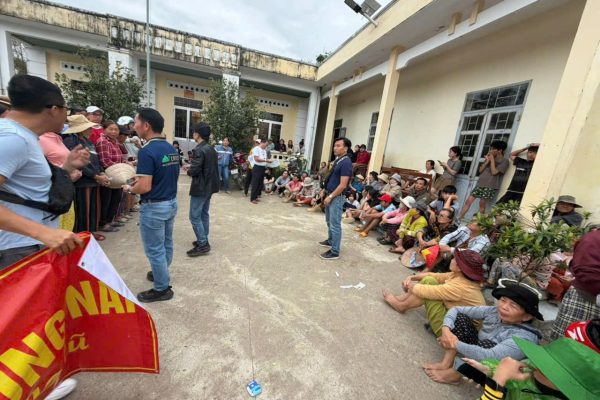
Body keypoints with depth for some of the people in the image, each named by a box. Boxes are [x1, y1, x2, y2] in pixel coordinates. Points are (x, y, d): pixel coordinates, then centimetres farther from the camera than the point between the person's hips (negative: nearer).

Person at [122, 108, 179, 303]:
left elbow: (145, 187, -25)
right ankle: (162, 274, 41)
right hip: (171, 203, 9)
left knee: (154, 250, 6)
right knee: (166, 244, 22)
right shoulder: (172, 149, 4)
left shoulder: (147, 151, -22)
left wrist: (129, 188, -4)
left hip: (154, 207, -8)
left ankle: (162, 288, 19)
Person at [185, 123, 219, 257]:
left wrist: (188, 171, 0)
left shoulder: (199, 150, -18)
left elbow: (194, 170, -22)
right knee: (204, 214, 17)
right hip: (209, 186, 9)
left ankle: (202, 245, 2)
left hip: (200, 188, -9)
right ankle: (204, 240, 26)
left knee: (194, 216, -2)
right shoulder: (212, 149, 10)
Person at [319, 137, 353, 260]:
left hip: (337, 197, -10)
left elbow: (343, 185, -23)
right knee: (329, 221, 23)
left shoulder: (346, 163, -19)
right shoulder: (337, 160, 11)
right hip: (330, 195, 10)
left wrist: (330, 197, -18)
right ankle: (330, 241, 42)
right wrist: (328, 195, 16)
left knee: (335, 224, -2)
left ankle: (334, 252, 8)